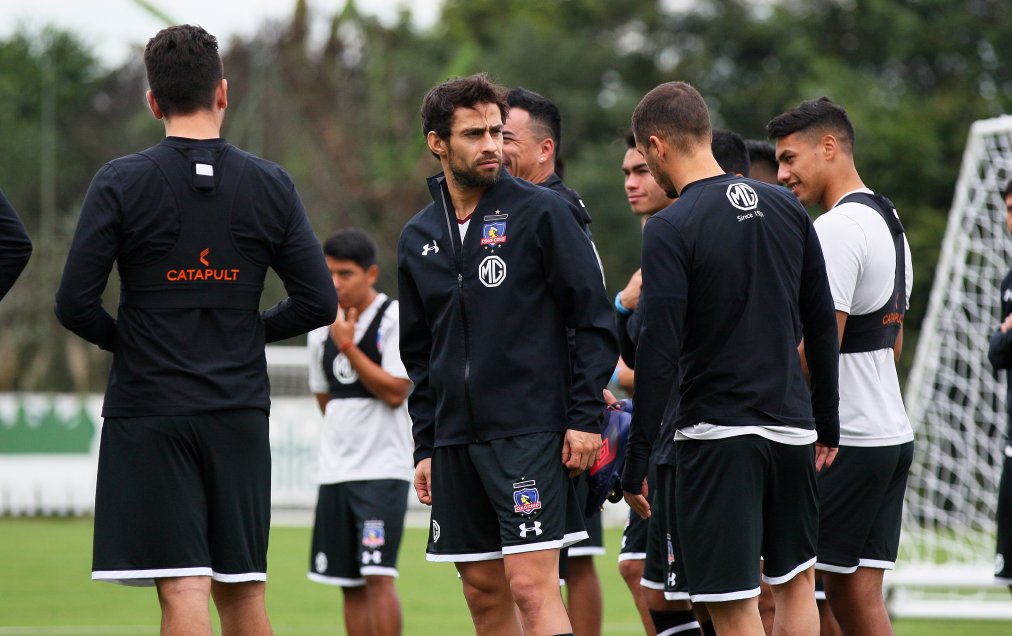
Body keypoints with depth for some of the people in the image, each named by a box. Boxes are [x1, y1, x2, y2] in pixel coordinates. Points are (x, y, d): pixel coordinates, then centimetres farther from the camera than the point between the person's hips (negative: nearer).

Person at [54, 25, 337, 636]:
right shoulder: (271, 185, 3)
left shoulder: (121, 183, -6)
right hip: (240, 413, 3)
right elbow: (319, 303, 2)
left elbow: (75, 303, -8)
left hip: (148, 409, -3)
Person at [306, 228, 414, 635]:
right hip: (336, 471, 6)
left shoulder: (396, 319, -7)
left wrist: (347, 346, -15)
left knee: (377, 575, -15)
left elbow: (395, 391, -15)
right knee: (350, 584, 6)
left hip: (384, 468, -6)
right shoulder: (322, 330, 12)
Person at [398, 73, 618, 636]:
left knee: (532, 586, -14)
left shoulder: (542, 213, -3)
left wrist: (586, 418, -10)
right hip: (456, 438, 6)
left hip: (530, 435, -5)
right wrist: (425, 446, 14)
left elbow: (595, 319, -4)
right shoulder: (419, 238, 13)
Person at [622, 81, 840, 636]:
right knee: (795, 580, 20)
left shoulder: (670, 229, -12)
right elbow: (822, 325, 12)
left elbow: (658, 355, -16)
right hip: (790, 425, 6)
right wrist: (827, 423, 21)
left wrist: (635, 462, -10)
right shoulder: (786, 209, 7)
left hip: (715, 434, -6)